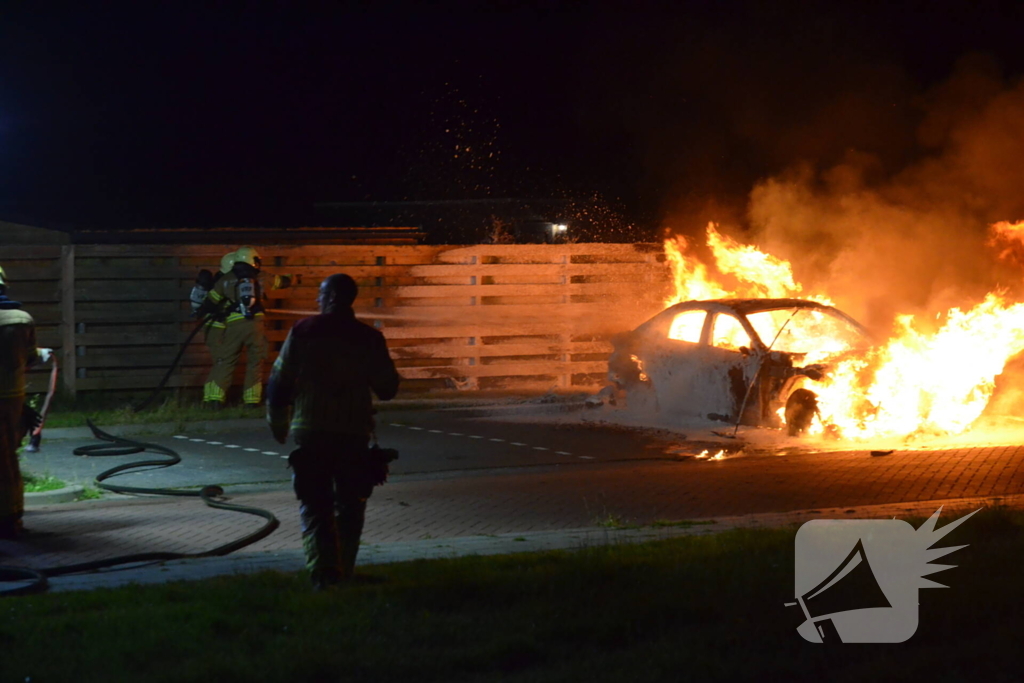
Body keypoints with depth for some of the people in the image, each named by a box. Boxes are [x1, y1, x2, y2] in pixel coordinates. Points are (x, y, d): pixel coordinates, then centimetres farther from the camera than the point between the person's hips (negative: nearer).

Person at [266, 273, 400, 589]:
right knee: (350, 506, 15)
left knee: (314, 505, 3)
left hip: (310, 433, -1)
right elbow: (388, 388, 6)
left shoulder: (303, 332, -3)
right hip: (354, 433, 1)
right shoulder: (369, 338, 0)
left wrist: (278, 423, 13)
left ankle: (323, 567, -15)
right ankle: (344, 570, 18)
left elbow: (279, 382, -2)